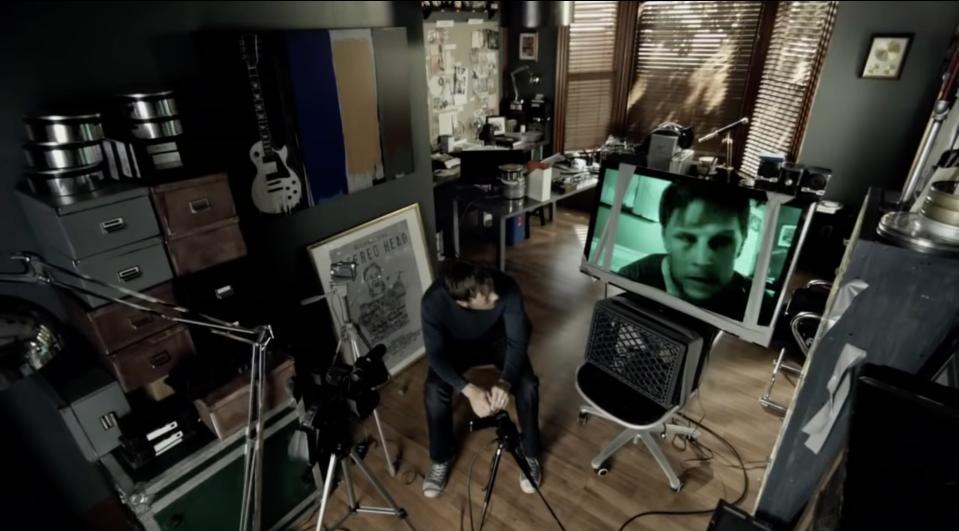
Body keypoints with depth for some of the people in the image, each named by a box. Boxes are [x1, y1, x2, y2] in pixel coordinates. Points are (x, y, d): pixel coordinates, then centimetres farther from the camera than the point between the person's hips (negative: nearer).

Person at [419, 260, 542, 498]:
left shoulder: (507, 288, -35)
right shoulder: (434, 300, -36)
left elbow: (518, 341, -29)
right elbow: (436, 353, -30)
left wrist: (505, 382, -46)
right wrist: (469, 390, -43)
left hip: (499, 339, 1)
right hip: (455, 345, 0)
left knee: (528, 386, -22)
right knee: (434, 391, -24)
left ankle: (530, 453, 5)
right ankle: (442, 458, 4)